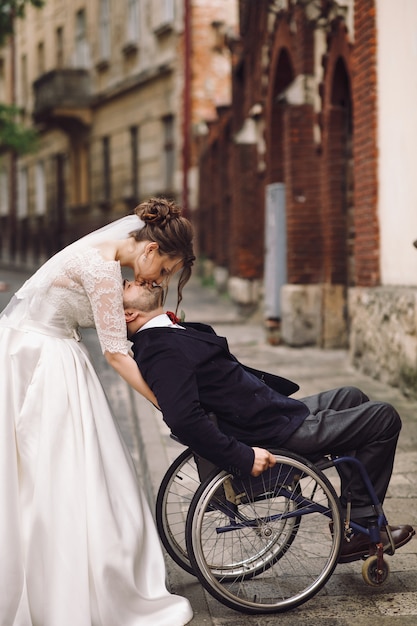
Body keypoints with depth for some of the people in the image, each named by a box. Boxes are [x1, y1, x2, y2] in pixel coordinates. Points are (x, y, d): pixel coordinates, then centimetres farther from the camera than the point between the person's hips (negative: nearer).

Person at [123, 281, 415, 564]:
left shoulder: (170, 334, 6)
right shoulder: (161, 351, -25)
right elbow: (183, 419, -37)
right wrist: (244, 458, -34)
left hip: (274, 410, 10)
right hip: (274, 434, -10)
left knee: (352, 397, 27)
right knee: (384, 418, 0)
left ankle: (348, 511, 28)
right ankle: (359, 528, 11)